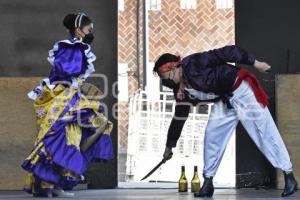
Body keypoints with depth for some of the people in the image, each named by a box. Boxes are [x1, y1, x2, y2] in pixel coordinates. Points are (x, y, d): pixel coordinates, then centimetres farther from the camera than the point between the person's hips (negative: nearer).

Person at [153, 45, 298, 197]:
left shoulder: (194, 63, -22)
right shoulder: (181, 89, 4)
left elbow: (226, 53, -24)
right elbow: (179, 117, 15)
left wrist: (255, 63, -24)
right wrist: (169, 146, 20)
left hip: (241, 92, -8)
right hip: (223, 101, 8)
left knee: (265, 132, -6)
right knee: (212, 135, -3)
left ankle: (289, 176, -3)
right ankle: (208, 182, 7)